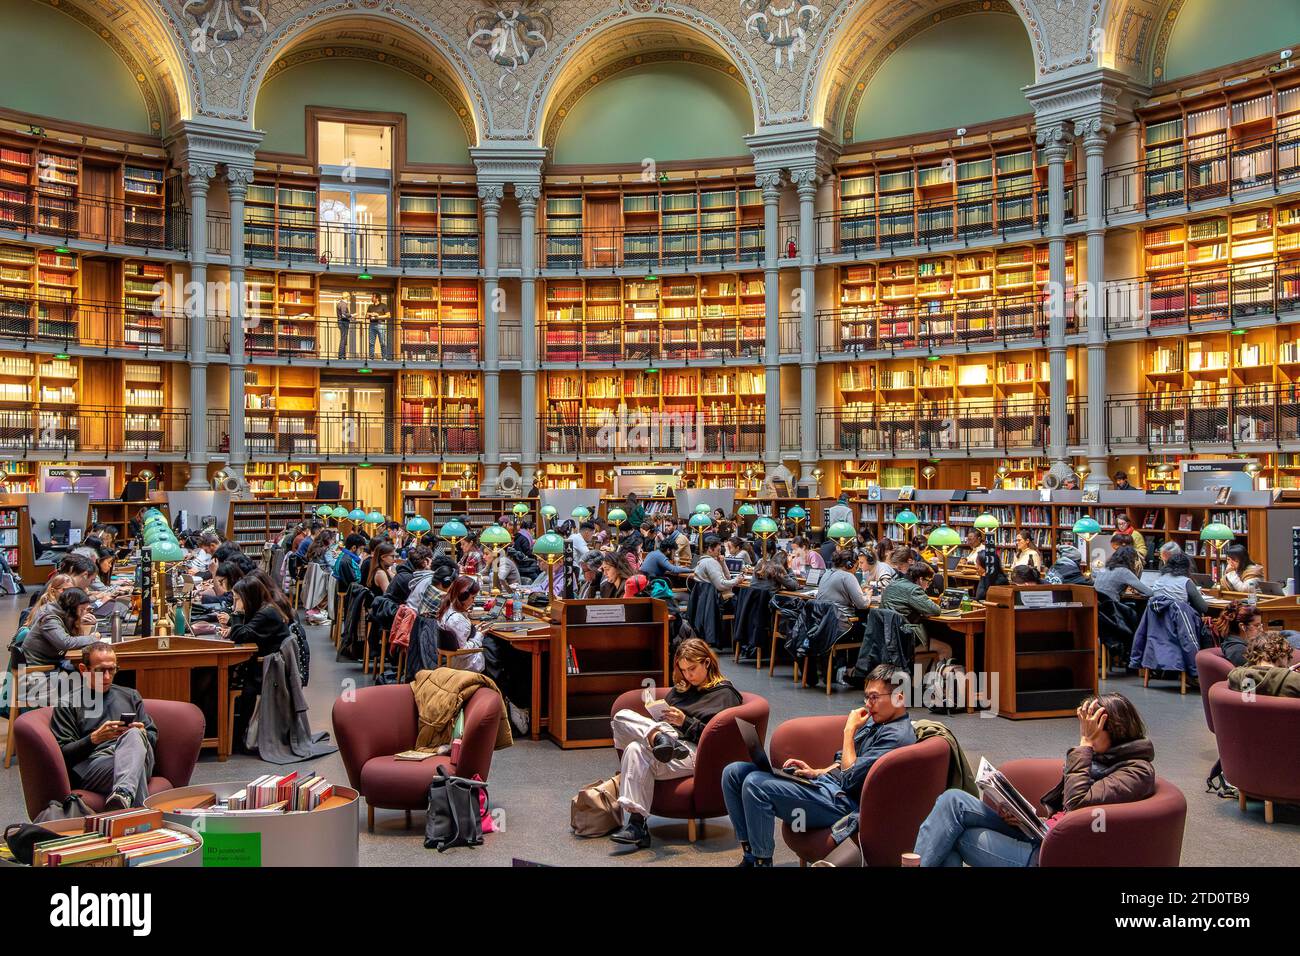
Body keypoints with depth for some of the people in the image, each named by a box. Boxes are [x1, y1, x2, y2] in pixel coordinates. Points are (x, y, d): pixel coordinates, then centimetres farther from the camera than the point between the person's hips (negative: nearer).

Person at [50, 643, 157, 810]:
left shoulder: (130, 695, 29)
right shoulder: (67, 704, 17)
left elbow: (153, 736, 24)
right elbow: (62, 753, 6)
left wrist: (140, 734, 0)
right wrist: (95, 738, -11)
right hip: (93, 763, -3)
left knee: (134, 735, -36)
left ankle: (123, 794, -58)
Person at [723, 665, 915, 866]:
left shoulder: (898, 735, -14)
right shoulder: (877, 721, 16)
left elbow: (850, 778, -19)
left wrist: (849, 730, -10)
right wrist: (816, 772, 8)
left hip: (842, 801, -10)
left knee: (756, 784, -27)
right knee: (734, 772, 0)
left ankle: (762, 861, -11)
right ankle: (750, 856, 3)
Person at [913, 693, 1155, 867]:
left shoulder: (1137, 771, -9)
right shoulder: (1103, 757, 17)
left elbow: (1077, 803, -23)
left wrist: (1085, 743, -15)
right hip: (1041, 837, 9)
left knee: (955, 802, -14)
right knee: (954, 799, -8)